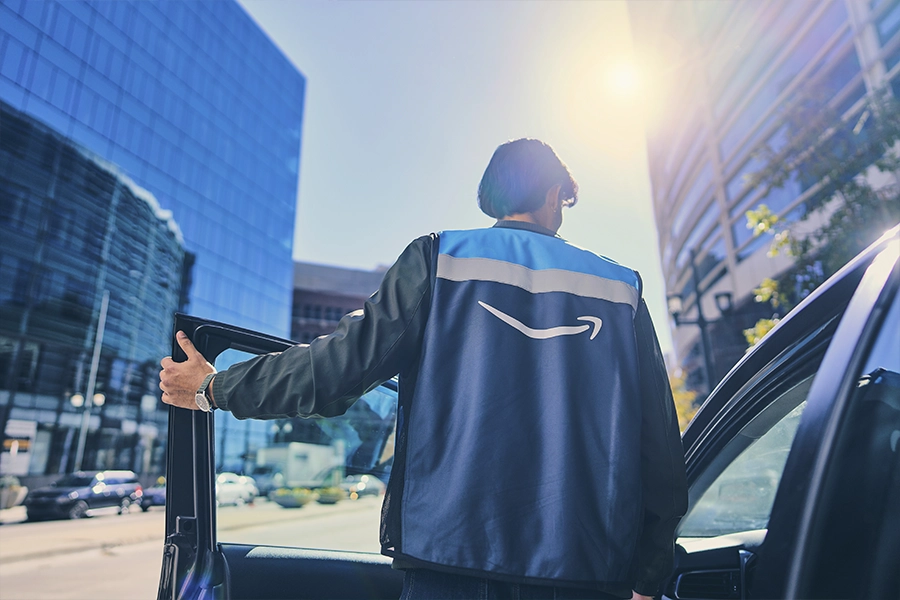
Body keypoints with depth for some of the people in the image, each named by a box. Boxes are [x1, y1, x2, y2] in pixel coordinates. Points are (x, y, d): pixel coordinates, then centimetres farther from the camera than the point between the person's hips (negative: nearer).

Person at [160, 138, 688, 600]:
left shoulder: (440, 258, -1)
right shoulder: (621, 287, 6)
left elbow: (347, 363, -8)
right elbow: (660, 444, 4)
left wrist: (218, 388, 7)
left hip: (452, 556, -2)